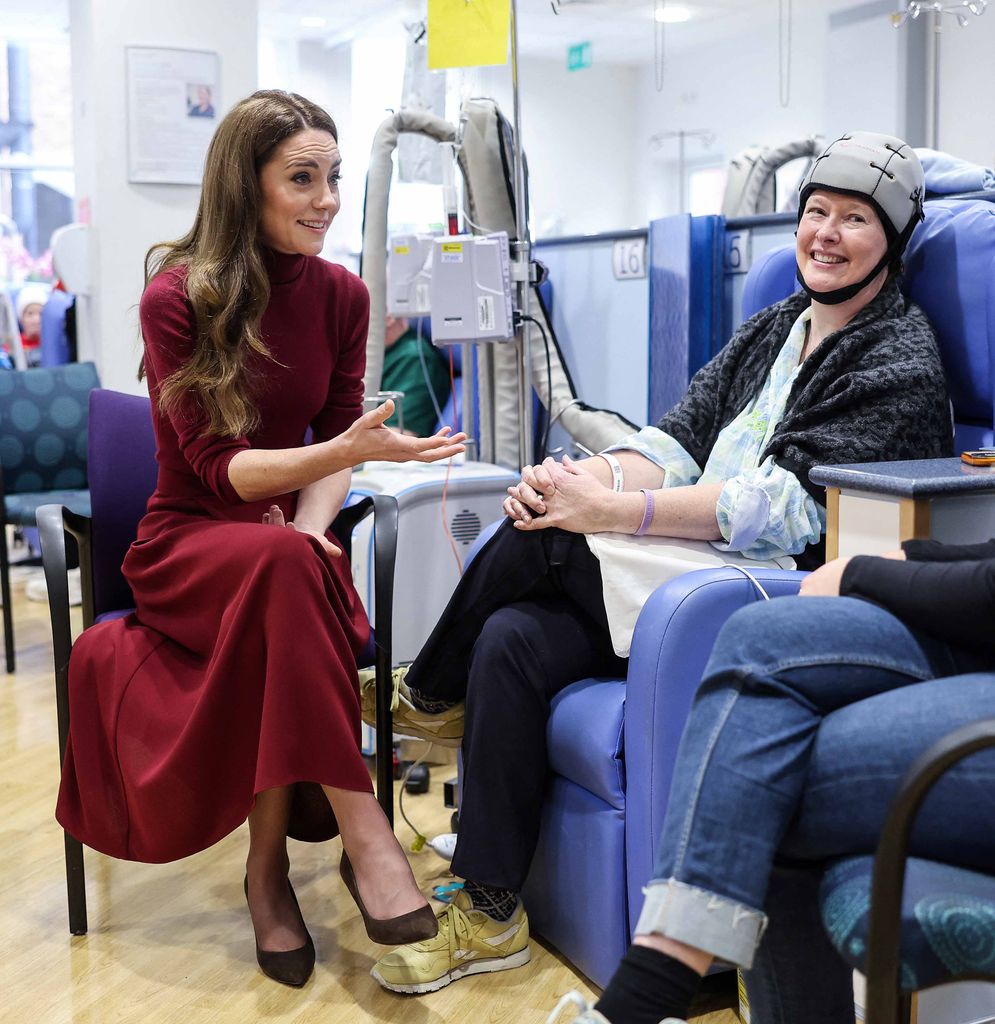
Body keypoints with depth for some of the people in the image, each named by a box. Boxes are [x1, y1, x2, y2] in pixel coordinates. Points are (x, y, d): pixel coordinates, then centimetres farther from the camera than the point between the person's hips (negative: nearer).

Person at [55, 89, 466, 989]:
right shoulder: (176, 297, -10)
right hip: (189, 539, -3)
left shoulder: (340, 295, 3)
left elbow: (333, 445, 3)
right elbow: (217, 466, -16)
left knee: (297, 563, -33)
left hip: (282, 547, 3)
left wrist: (312, 530, -18)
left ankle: (270, 863, -22)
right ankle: (362, 836, -35)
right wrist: (351, 449, -31)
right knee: (280, 563, -37)